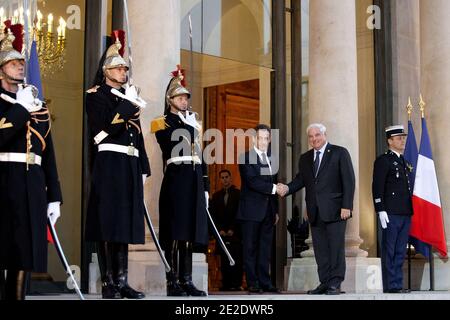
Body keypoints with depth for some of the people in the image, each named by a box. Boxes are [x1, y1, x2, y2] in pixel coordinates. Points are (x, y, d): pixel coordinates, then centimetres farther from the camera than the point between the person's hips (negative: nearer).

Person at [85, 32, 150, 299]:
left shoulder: (129, 97, 22)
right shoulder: (97, 94, 1)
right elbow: (104, 128, -14)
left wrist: (143, 168, 16)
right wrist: (128, 106, -10)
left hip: (130, 166, 7)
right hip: (109, 164, -7)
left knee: (125, 223, 6)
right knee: (108, 223, -8)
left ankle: (122, 281, 10)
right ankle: (108, 284, -6)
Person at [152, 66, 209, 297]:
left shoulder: (195, 125, 23)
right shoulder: (162, 123, 4)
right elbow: (172, 145, -13)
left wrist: (205, 187, 16)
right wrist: (189, 126, -2)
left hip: (194, 182, 6)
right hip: (176, 179, -6)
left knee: (190, 232, 5)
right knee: (175, 233, -9)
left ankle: (186, 281, 8)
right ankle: (172, 282, -7)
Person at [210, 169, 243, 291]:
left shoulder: (239, 194, 5)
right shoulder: (216, 196, 17)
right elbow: (213, 215, 13)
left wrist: (232, 229, -8)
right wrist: (220, 229, -1)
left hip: (235, 234, -3)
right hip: (222, 234, 3)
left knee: (236, 260, -9)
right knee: (224, 261, -1)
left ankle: (236, 284, -8)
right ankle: (226, 284, 1)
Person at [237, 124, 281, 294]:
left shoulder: (271, 159, 16)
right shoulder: (246, 158, -5)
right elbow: (252, 181, -16)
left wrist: (276, 210, 16)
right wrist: (273, 188, -21)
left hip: (268, 211, 6)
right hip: (252, 210, -6)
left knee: (265, 248, 6)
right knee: (250, 248, -1)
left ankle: (265, 282, 10)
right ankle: (252, 283, 3)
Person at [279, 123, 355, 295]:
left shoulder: (340, 153, 1)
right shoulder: (305, 158, 17)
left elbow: (348, 181, -4)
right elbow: (300, 180, 12)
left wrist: (346, 206, -12)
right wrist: (287, 188, -10)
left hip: (334, 210, -5)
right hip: (315, 213, 5)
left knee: (336, 248, -4)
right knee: (320, 251, 7)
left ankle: (335, 284, -1)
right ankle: (324, 283, 12)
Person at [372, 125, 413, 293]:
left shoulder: (405, 162, 20)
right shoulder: (383, 160, -4)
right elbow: (377, 187, -10)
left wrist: (411, 211, 19)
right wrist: (381, 211, -17)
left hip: (405, 214, 8)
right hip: (391, 214, -7)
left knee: (400, 252, 9)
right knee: (389, 251, -3)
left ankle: (398, 284, 13)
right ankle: (390, 286, -1)